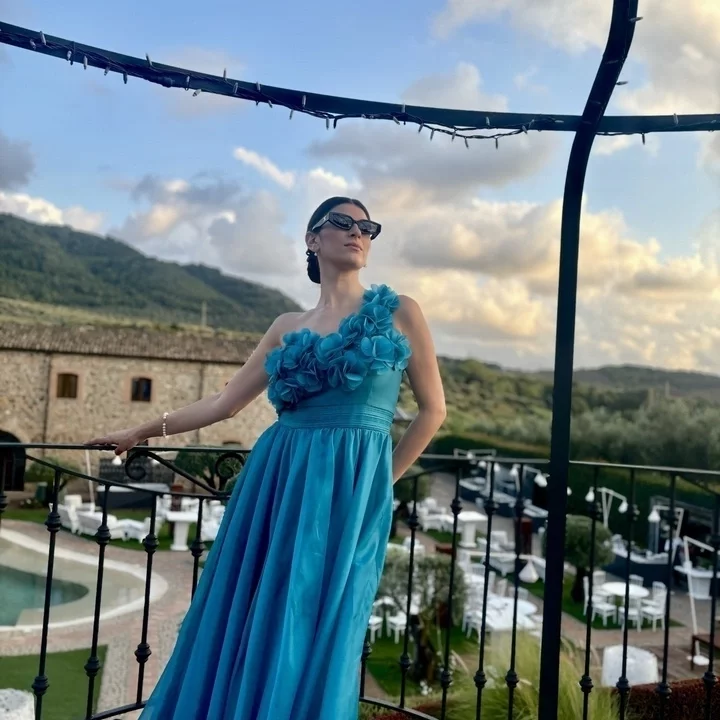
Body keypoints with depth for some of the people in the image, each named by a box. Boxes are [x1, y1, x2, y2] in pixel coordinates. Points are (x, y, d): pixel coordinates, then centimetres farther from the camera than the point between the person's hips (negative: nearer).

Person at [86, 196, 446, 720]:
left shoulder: (398, 312, 4)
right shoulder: (289, 327, 13)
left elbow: (433, 409, 6)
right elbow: (226, 402, 15)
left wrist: (379, 481, 4)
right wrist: (143, 432, 16)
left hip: (349, 488, -3)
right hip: (277, 482, 4)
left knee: (314, 626, -2)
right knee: (243, 621, 7)